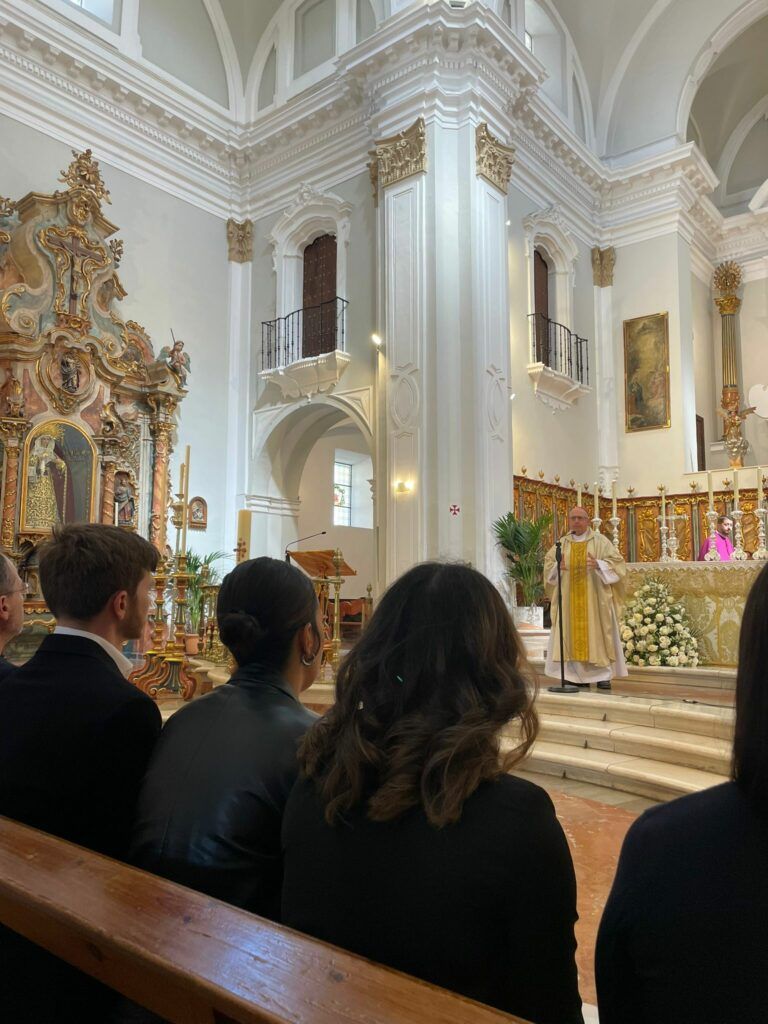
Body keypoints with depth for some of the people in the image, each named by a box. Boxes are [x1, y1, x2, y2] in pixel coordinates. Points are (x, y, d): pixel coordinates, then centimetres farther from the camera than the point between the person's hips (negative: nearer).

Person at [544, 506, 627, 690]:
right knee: (574, 634, 1)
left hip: (594, 598, -3)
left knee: (597, 633, -3)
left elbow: (616, 561, -4)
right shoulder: (562, 543, 10)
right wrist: (557, 566, -10)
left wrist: (599, 565, -22)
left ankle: (603, 675, 1)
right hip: (570, 598, 3)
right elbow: (548, 562, 12)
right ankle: (579, 675, 6)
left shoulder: (600, 540, 2)